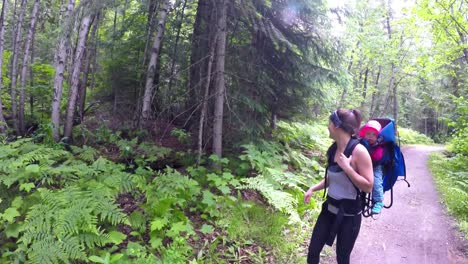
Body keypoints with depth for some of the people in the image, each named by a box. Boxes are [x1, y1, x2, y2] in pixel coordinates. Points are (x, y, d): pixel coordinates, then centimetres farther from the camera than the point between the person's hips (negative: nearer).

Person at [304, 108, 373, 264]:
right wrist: (313, 189, 3)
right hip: (329, 209, 6)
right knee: (313, 251, 12)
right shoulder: (334, 149, 1)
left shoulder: (358, 151, -20)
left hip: (349, 214, -6)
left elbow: (368, 186, -19)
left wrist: (347, 167, -27)